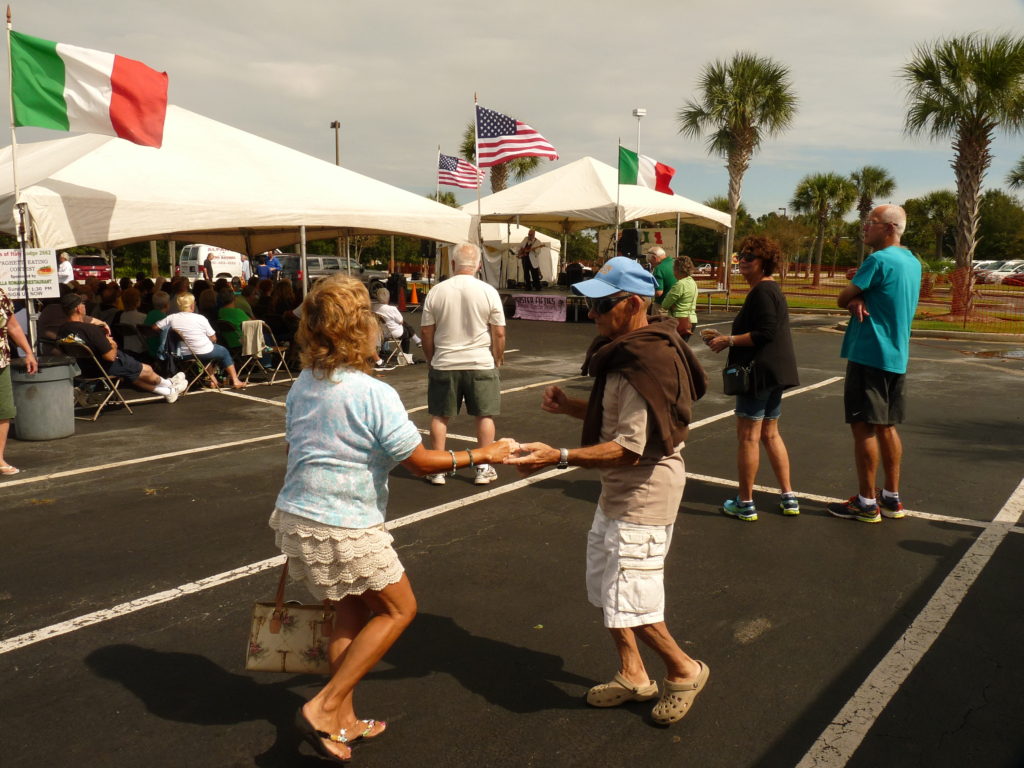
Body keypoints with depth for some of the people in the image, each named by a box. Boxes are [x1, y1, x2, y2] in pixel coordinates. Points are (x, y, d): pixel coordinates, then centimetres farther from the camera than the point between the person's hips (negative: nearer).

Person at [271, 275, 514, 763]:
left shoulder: (302, 386, 4)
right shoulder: (374, 394, -19)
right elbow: (419, 462, -13)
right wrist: (481, 455, -1)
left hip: (295, 517, 8)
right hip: (344, 529, -8)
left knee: (351, 612, 22)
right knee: (397, 609, 11)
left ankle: (343, 721, 31)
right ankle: (324, 708, 8)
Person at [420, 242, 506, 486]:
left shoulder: (436, 292, -3)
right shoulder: (488, 292, -6)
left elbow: (426, 332, 0)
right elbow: (499, 333, -5)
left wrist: (432, 359, 14)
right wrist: (497, 360, 9)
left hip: (444, 364, 1)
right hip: (481, 364, -1)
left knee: (440, 416, 12)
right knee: (485, 415, 12)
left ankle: (437, 469, 16)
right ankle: (483, 468, 16)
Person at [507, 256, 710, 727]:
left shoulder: (646, 364, -25)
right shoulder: (625, 350, 7)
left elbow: (629, 449, -28)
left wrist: (559, 457, -34)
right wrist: (570, 408, 0)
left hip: (644, 495, -11)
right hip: (619, 490, 11)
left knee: (630, 603, -3)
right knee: (605, 586, 19)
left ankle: (684, 671, 23)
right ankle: (633, 676, 36)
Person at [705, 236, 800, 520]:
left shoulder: (762, 291, -15)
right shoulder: (771, 289, 17)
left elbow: (765, 334, -23)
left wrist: (729, 341, -15)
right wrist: (725, 338, 15)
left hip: (760, 372, -11)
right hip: (776, 372, 11)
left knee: (747, 436, -3)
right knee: (770, 434, 17)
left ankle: (745, 503, 5)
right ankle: (788, 498, 21)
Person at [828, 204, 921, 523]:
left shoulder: (879, 260, -15)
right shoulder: (912, 262, 15)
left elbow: (843, 298, -9)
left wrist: (853, 299, 9)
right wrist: (858, 300, -7)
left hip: (870, 355, -9)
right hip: (897, 356, 9)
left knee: (863, 426, -3)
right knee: (886, 426, 14)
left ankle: (866, 503, 3)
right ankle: (892, 498, 20)